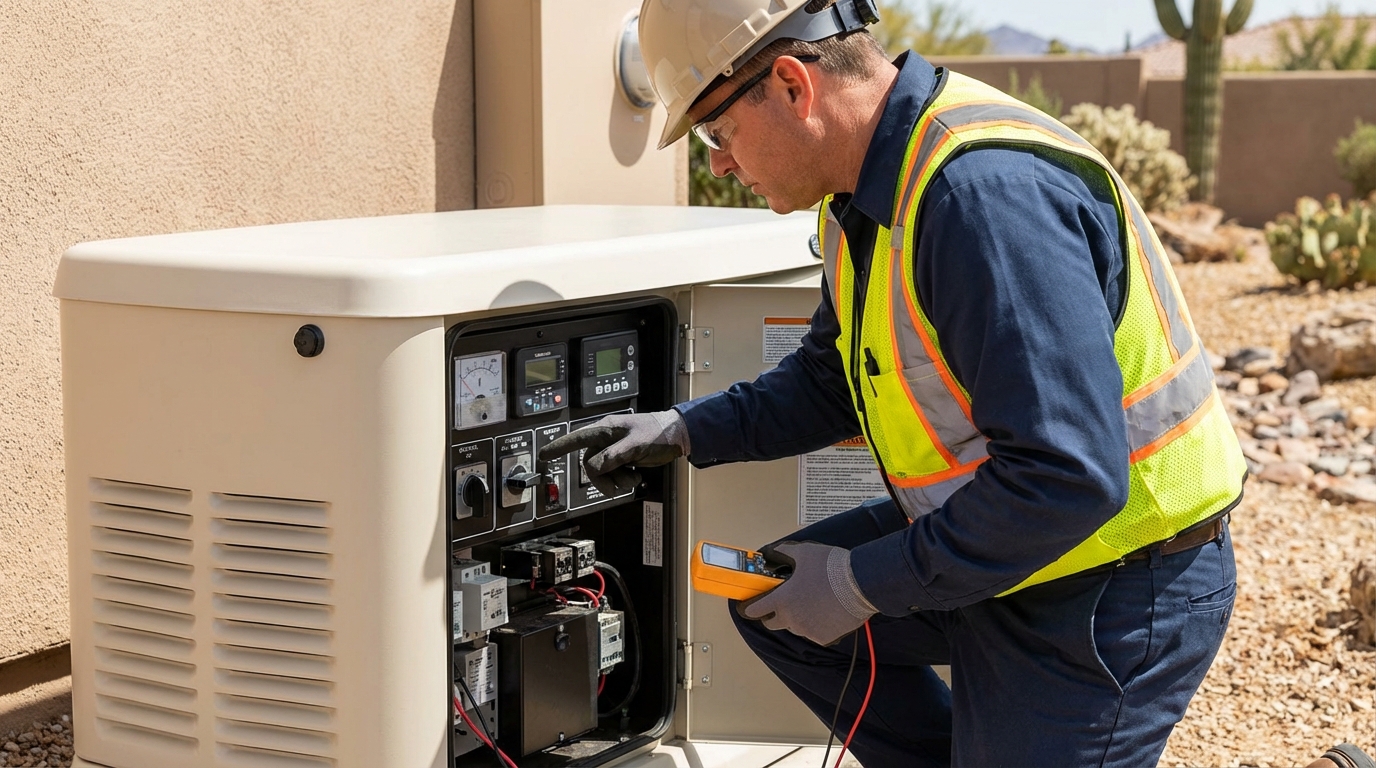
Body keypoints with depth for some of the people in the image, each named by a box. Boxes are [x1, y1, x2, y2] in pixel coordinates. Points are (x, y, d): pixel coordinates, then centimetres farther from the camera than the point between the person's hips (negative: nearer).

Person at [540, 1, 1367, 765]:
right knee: (771, 597, 12)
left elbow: (1067, 478, -33)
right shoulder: (872, 186, 2)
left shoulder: (988, 191, -31)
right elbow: (832, 382, 18)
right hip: (998, 543, 10)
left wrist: (863, 584, -24)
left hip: (1108, 598, -9)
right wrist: (688, 431, 4)